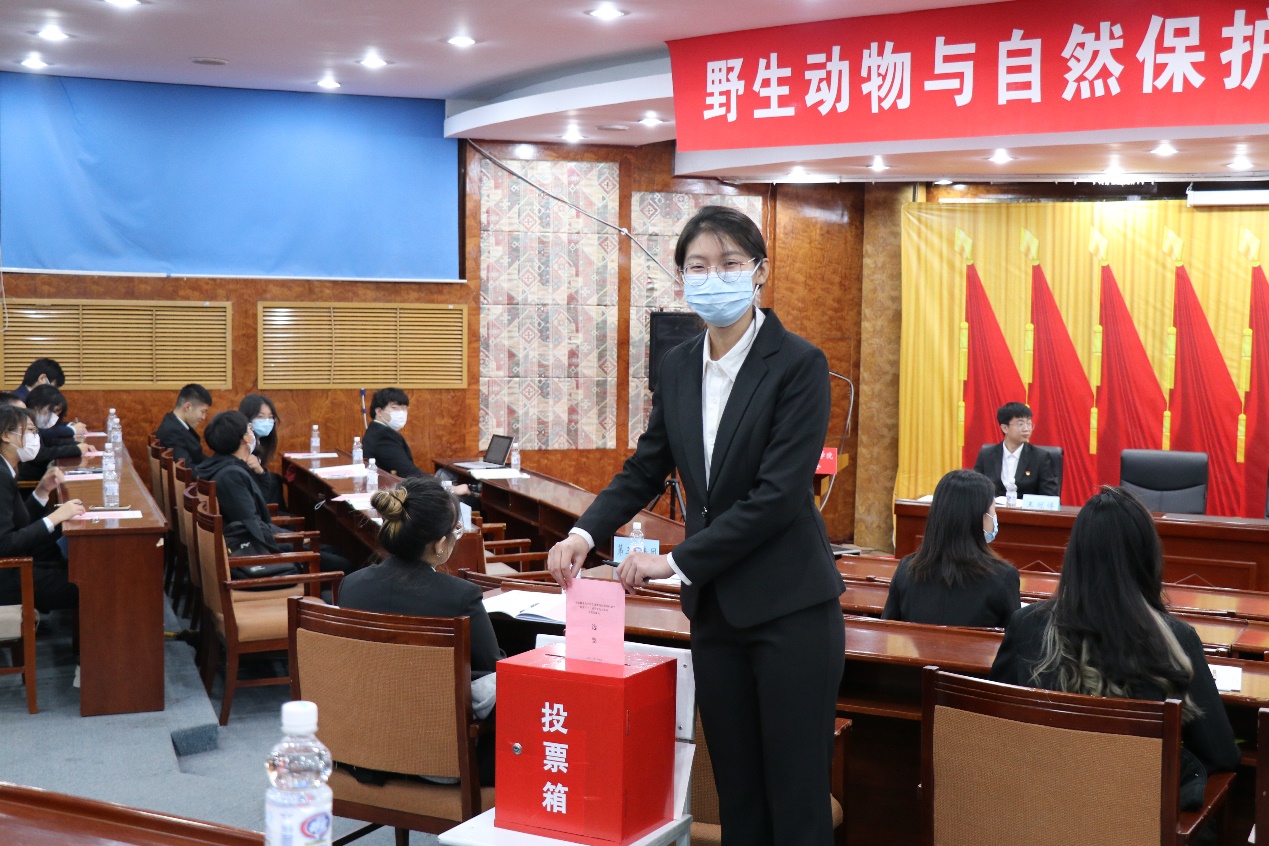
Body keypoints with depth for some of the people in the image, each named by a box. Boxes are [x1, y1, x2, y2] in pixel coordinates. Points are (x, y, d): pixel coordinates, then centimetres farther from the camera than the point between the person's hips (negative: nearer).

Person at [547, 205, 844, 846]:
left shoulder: (799, 365, -13)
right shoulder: (678, 367, 6)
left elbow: (778, 494, -19)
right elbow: (646, 468, 13)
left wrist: (679, 560, -17)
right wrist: (586, 533, -4)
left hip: (789, 608, -6)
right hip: (715, 609, 6)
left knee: (796, 794, 2)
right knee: (736, 790, 14)